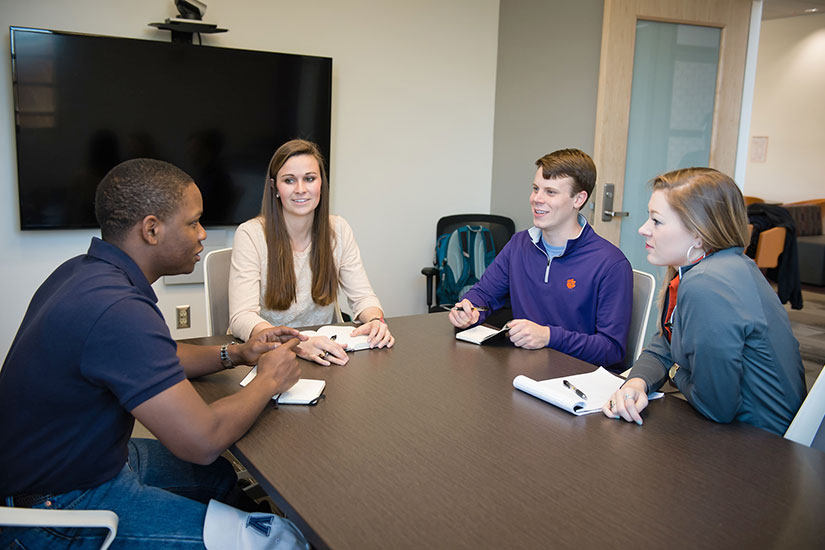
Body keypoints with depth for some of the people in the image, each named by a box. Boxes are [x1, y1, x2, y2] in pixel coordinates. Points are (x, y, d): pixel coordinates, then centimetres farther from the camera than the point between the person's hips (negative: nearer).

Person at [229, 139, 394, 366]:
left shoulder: (338, 230, 2)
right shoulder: (251, 235, -11)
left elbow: (363, 296, 4)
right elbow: (242, 317, -20)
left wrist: (376, 321, -20)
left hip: (320, 355, 2)